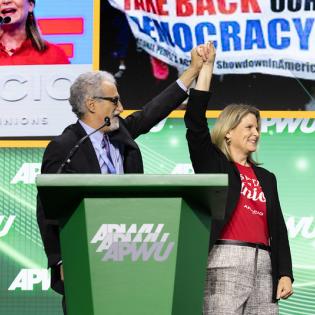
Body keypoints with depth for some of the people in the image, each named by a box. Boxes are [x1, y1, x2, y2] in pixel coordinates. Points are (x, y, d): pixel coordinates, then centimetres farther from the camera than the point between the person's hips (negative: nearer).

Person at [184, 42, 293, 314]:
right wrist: (207, 66, -5)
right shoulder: (212, 164, 8)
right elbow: (195, 120, -5)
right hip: (225, 262, -5)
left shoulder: (266, 178, 22)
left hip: (263, 266, 5)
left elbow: (278, 229, 18)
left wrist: (285, 274, 7)